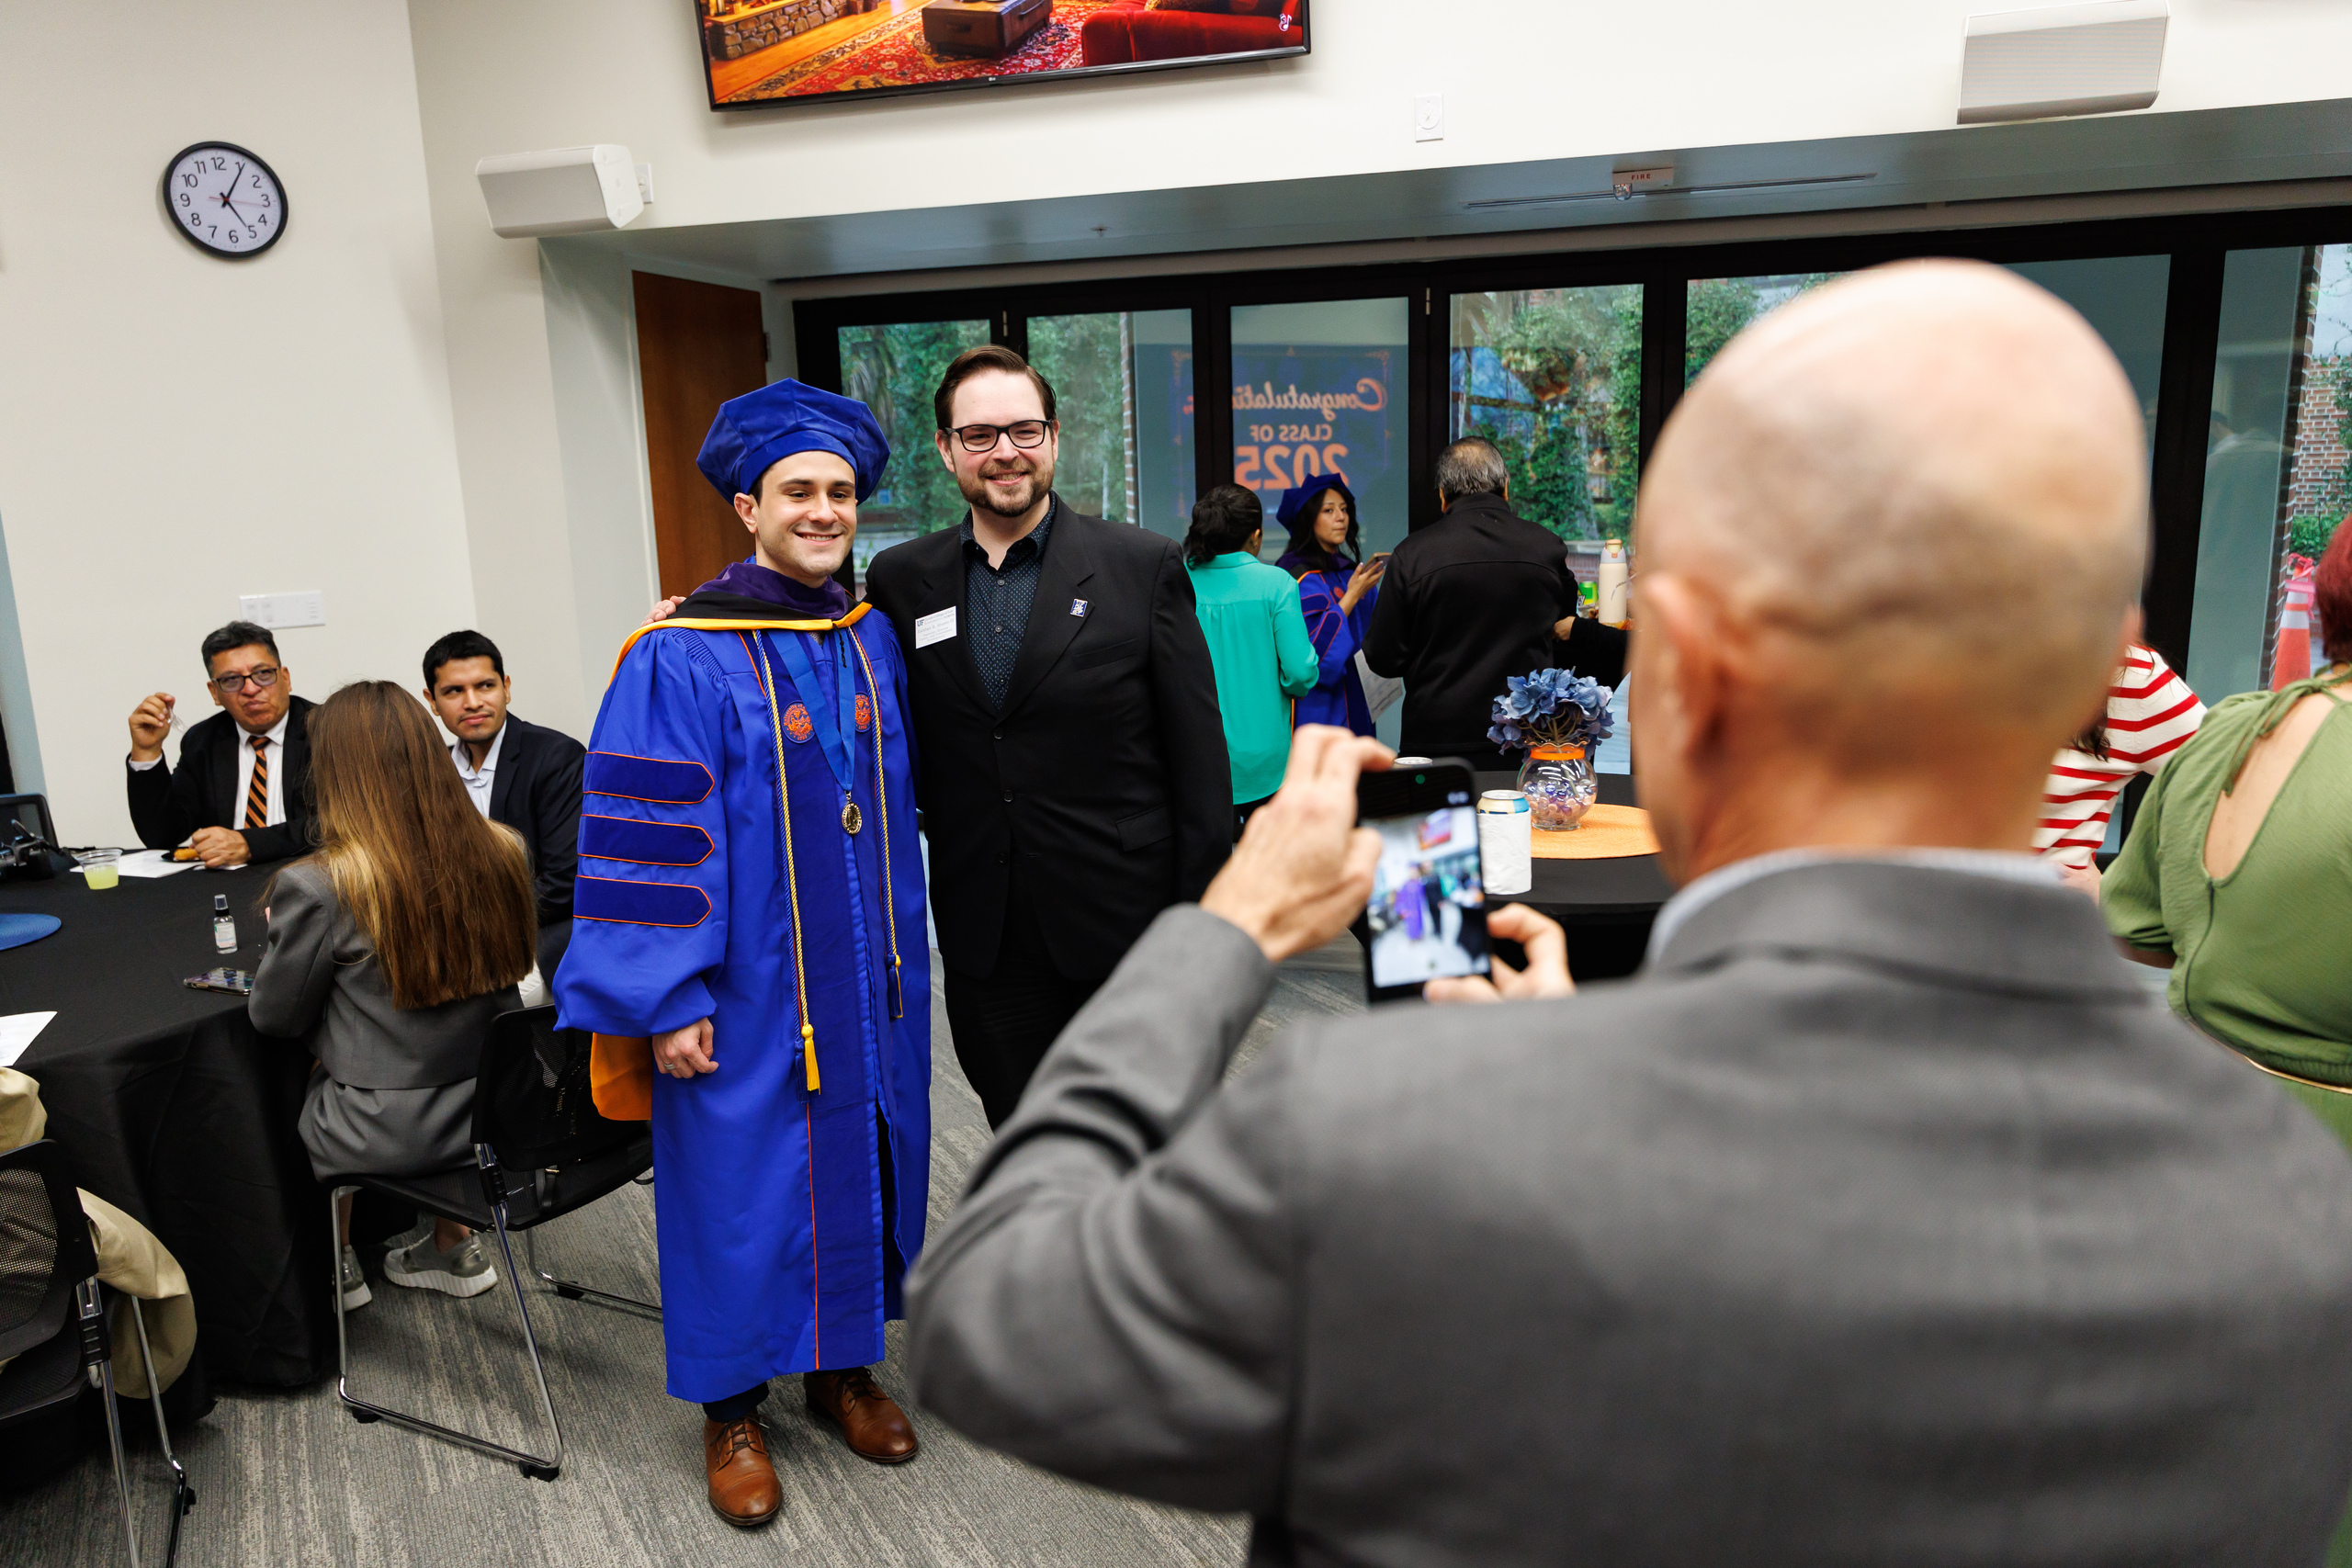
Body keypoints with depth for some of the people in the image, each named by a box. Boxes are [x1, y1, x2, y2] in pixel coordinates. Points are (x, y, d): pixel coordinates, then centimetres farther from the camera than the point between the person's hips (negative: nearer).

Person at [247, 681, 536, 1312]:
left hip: (392, 1137, -3)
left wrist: (280, 939, 14)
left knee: (288, 1090, 27)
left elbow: (275, 1016, -6)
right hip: (494, 1111, 4)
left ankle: (336, 1264, 45)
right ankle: (453, 1244, 39)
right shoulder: (502, 852, -9)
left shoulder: (318, 887, -21)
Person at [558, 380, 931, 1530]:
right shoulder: (680, 660, -14)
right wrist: (672, 1001, -16)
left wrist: (903, 950, 15)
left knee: (859, 1164, 16)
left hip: (869, 982, 6)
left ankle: (841, 1365, 36)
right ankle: (732, 1410, 27)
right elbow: (648, 838, -15)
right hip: (749, 993, -5)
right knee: (744, 1179, 7)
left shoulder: (873, 638, 4)